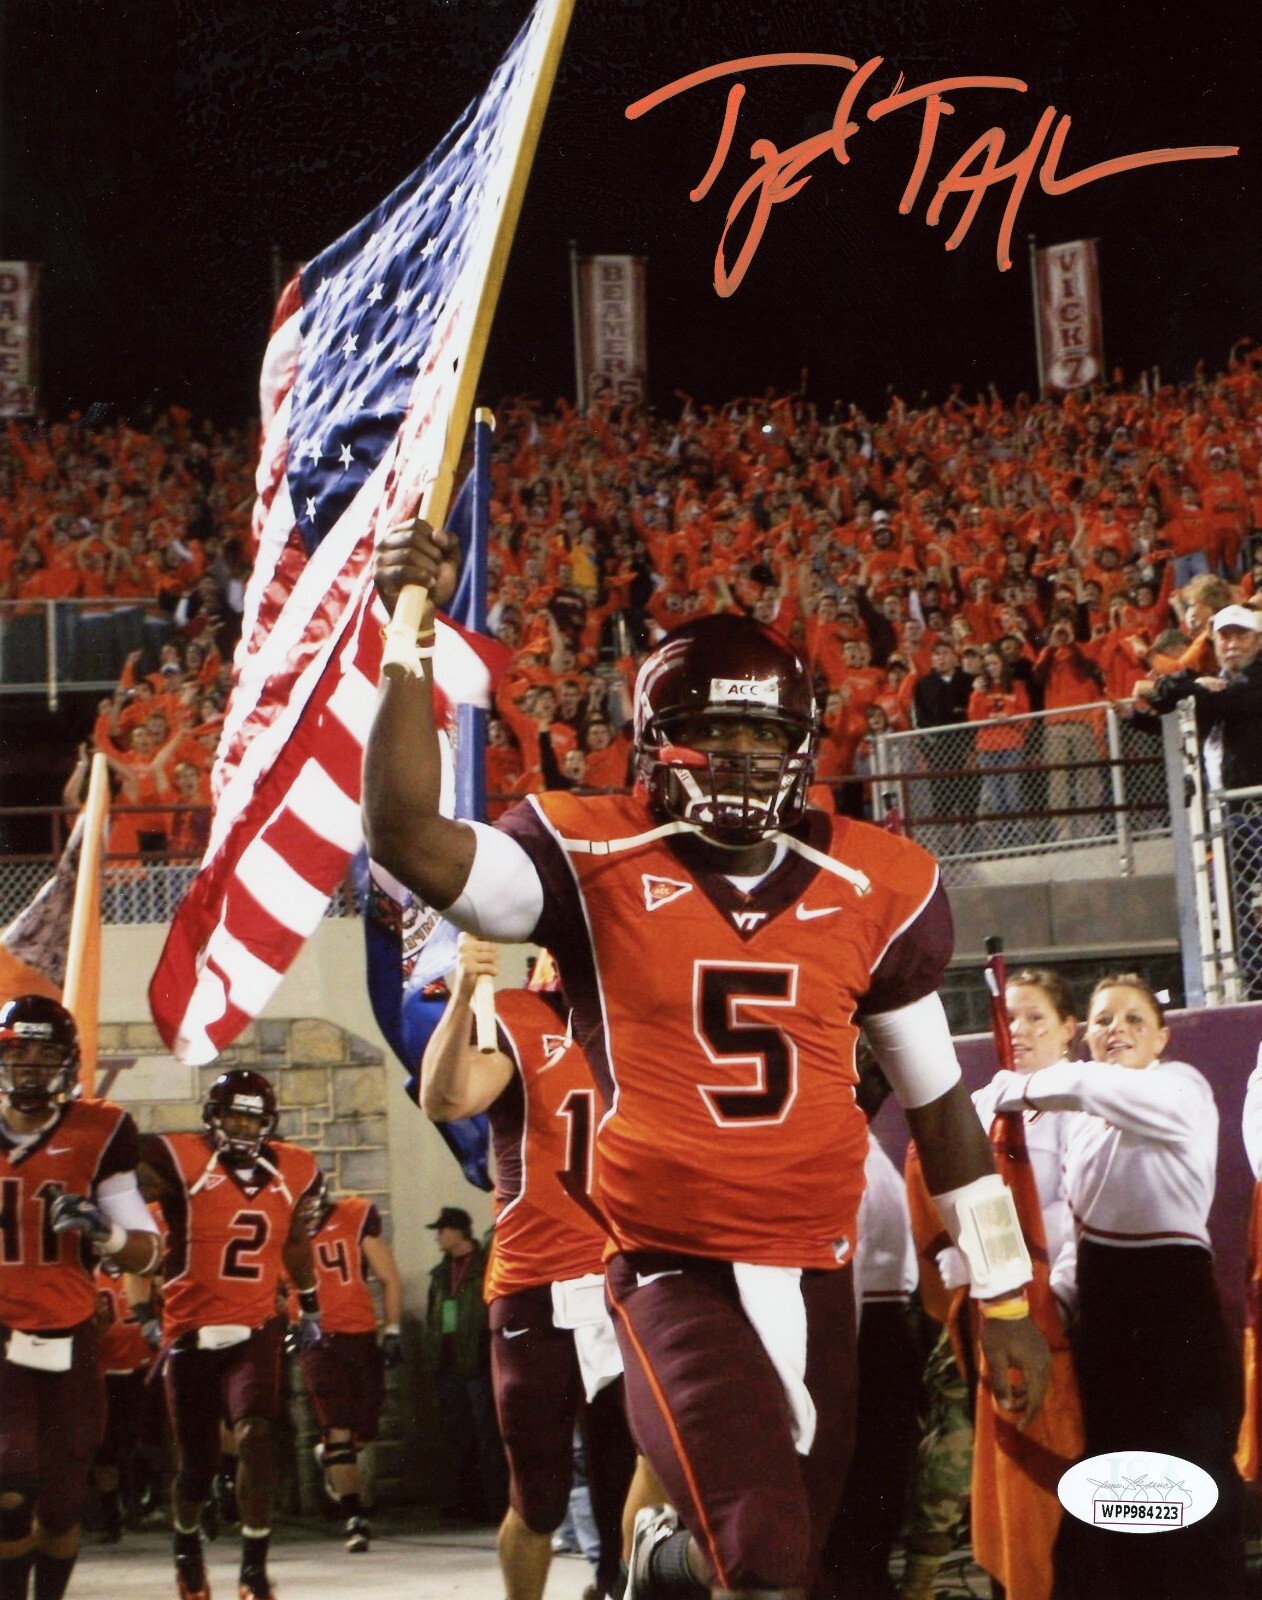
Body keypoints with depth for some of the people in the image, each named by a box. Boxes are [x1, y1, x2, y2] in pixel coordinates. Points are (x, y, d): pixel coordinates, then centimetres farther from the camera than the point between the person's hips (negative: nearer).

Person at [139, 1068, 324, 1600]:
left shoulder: (292, 1173, 5)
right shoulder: (181, 1162, -11)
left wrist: (310, 1306, 28)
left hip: (256, 1328, 2)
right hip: (190, 1331, -2)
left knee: (254, 1435, -20)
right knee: (196, 1461, 9)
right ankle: (187, 1544, 39)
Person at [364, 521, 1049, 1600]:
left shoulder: (872, 889, 4)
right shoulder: (597, 864, -5)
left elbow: (938, 1104, 12)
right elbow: (407, 838, -21)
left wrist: (1005, 1299, 13)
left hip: (815, 1276, 4)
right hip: (676, 1270, -4)